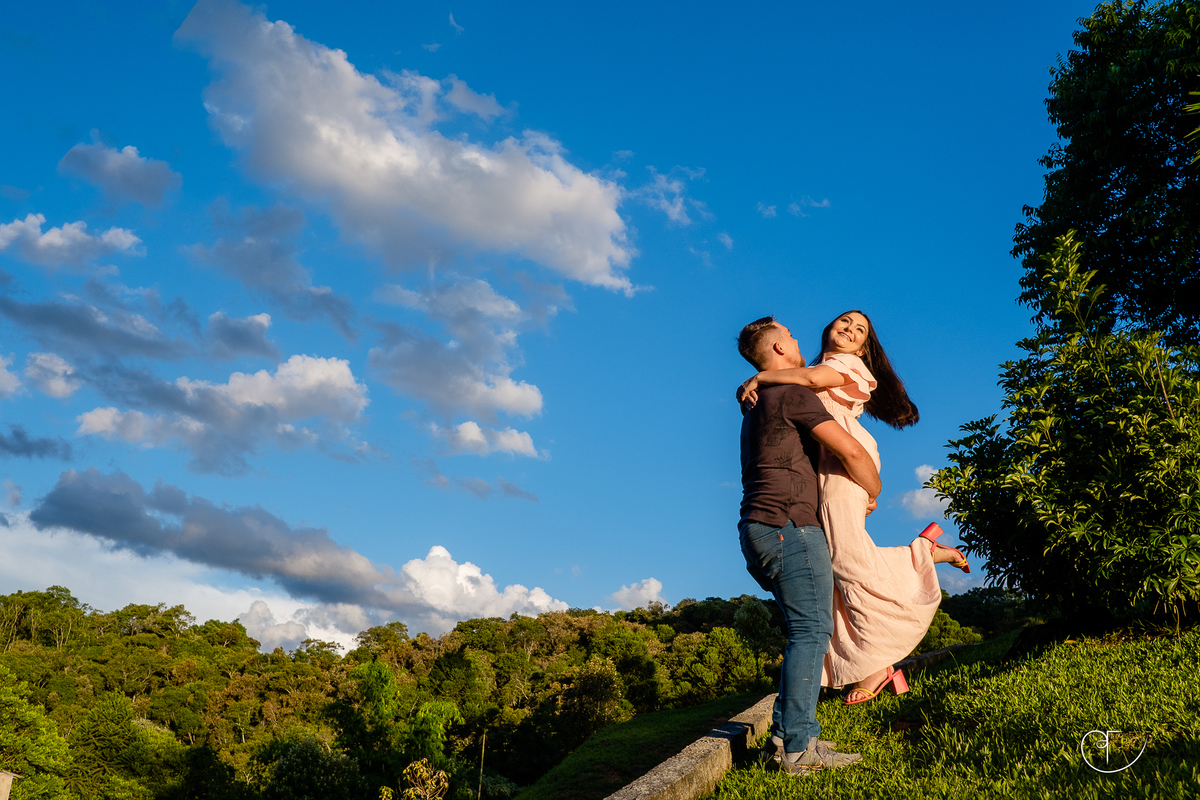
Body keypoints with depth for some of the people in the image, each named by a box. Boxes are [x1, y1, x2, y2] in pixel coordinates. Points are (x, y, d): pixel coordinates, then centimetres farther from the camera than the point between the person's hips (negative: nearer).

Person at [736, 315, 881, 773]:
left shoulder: (756, 402, 22)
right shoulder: (792, 394, -7)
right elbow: (850, 451, -11)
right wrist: (874, 491, 6)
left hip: (758, 530, 10)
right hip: (788, 523, -10)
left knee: (807, 630, 14)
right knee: (811, 630, -12)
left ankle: (788, 729, 11)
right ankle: (800, 746, -15)